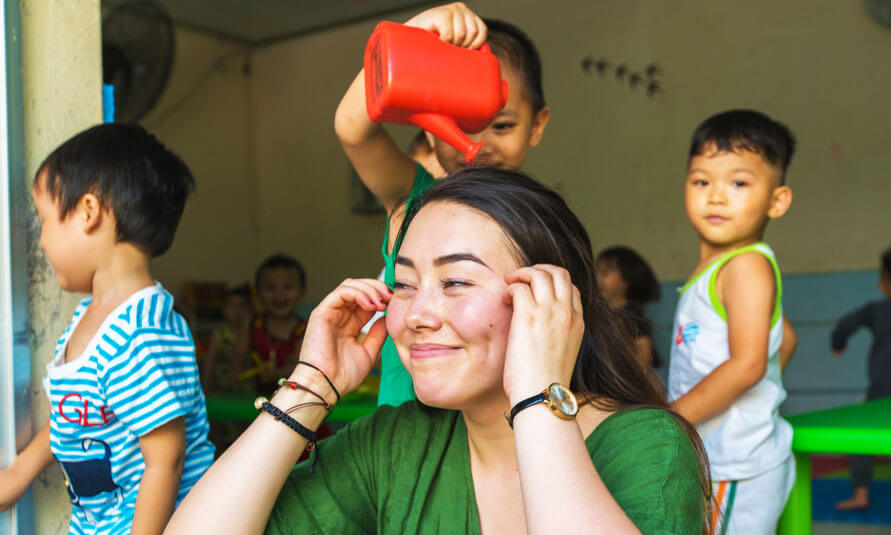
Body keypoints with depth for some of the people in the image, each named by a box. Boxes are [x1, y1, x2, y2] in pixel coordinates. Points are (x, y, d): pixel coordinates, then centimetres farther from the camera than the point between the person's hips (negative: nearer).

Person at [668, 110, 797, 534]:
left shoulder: (748, 265, -16)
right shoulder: (713, 267, 12)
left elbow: (747, 363, -26)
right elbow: (785, 339, 23)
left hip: (736, 469, -10)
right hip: (711, 459, 10)